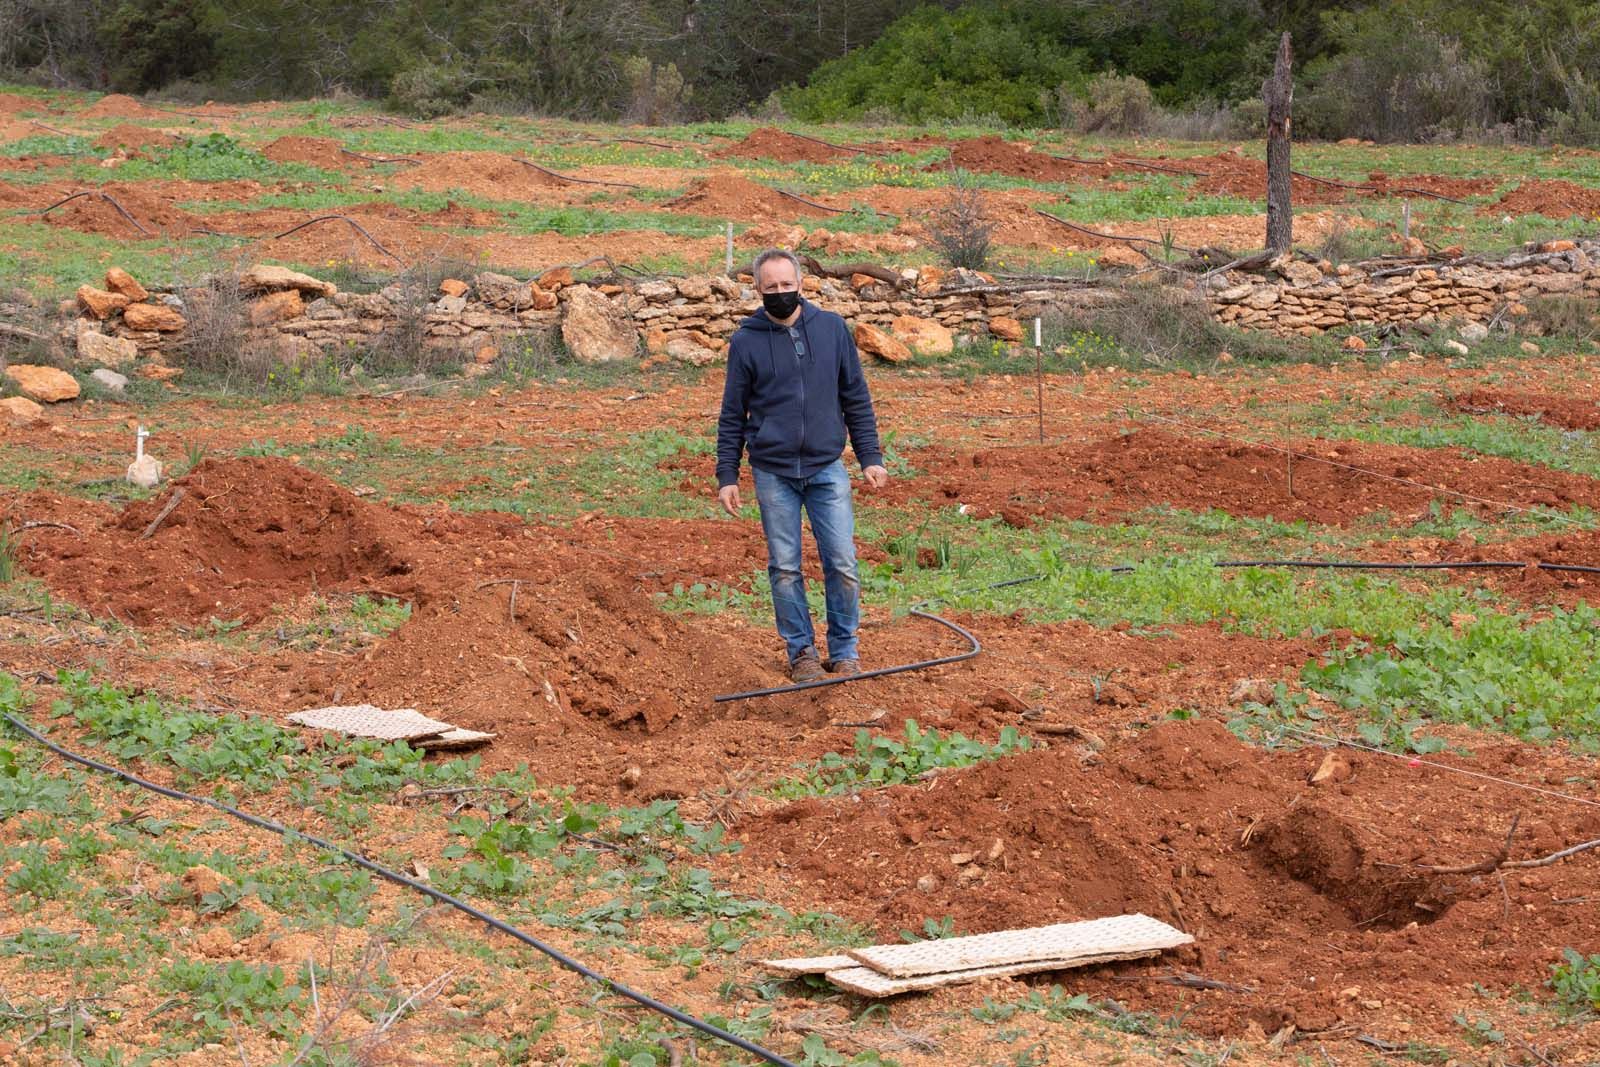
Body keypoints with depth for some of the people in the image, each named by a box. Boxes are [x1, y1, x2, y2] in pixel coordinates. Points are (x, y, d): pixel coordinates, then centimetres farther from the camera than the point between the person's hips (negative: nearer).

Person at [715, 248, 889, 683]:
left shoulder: (832, 328, 3)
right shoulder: (746, 341, 1)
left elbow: (856, 399, 8)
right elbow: (732, 415, 6)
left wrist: (870, 458, 3)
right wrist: (727, 475, 2)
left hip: (827, 468, 0)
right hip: (774, 473, 0)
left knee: (842, 565, -2)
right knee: (784, 568, 4)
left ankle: (845, 652, 11)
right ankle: (801, 651, 17)